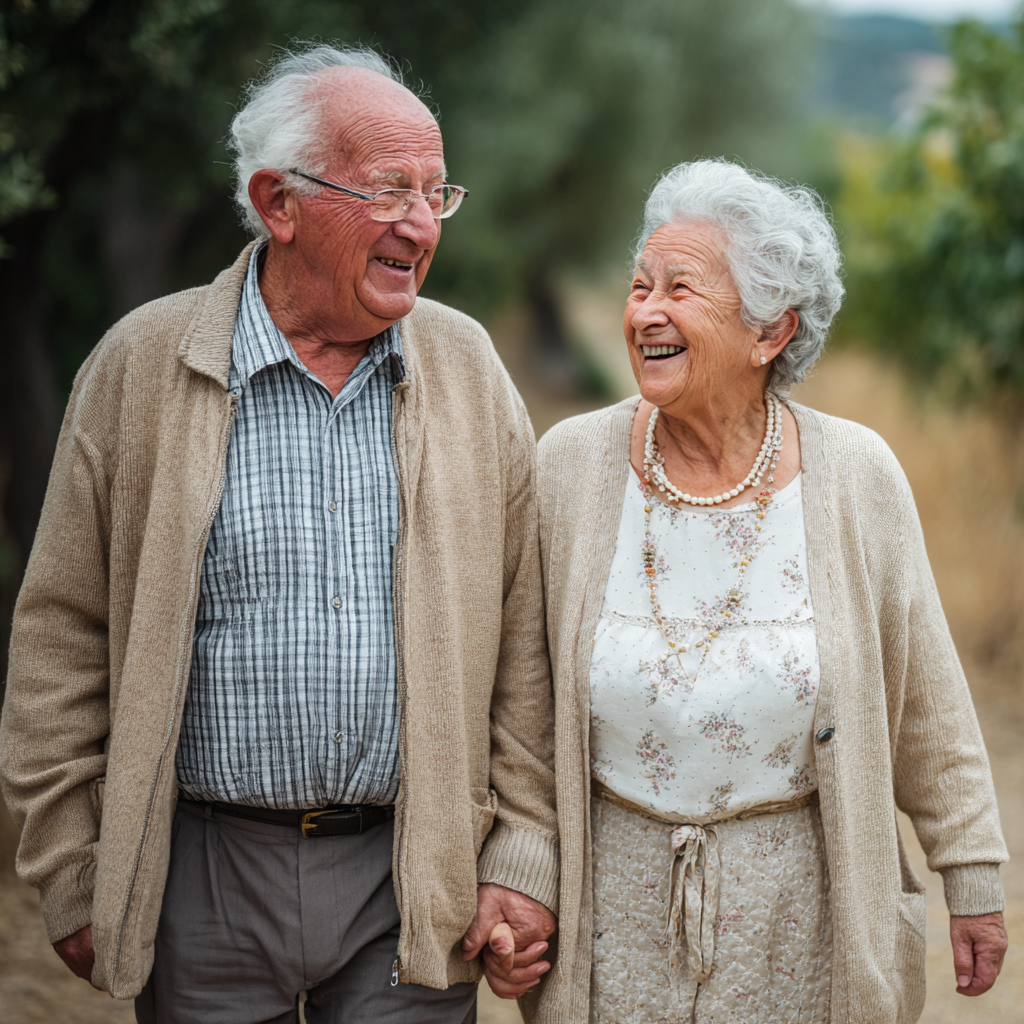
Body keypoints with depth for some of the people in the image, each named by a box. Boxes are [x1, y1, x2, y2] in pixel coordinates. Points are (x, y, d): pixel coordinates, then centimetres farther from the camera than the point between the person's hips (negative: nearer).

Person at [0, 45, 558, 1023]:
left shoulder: (466, 365, 2)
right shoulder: (141, 363, -4)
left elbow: (525, 631, 4)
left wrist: (524, 855, -1)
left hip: (412, 874, 1)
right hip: (201, 872, -1)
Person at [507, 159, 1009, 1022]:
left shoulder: (858, 476, -7)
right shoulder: (571, 464, -5)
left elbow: (926, 706, 0)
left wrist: (974, 876, 3)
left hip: (802, 906, -1)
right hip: (616, 905, 1)